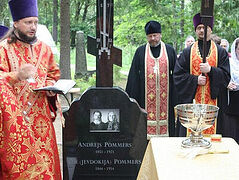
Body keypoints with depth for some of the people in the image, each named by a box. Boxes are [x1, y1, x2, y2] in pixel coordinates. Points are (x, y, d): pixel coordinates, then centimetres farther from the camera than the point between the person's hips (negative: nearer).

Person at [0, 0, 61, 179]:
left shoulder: (44, 49, 12)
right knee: (17, 162, -5)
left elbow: (53, 75, 22)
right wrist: (17, 75, -29)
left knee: (44, 157, 2)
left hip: (40, 116, 4)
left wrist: (50, 87, 0)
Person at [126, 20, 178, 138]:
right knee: (147, 120, -2)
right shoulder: (140, 51, 7)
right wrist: (131, 96, 1)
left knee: (165, 121, 0)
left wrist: (176, 97, 4)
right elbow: (133, 74, 6)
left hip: (165, 96, 0)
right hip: (145, 96, 0)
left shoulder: (170, 51, 8)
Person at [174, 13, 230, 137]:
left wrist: (210, 70, -15)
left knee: (211, 130, 1)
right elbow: (178, 75, 2)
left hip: (213, 102, 0)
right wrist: (195, 80, -12)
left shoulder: (220, 52, 8)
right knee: (190, 133, 0)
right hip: (191, 101, 0)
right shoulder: (187, 52, 8)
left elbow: (226, 75, 1)